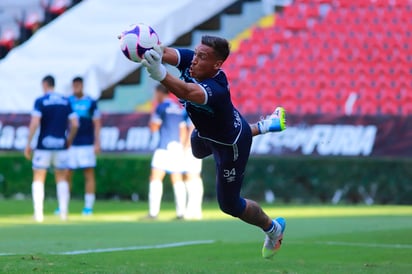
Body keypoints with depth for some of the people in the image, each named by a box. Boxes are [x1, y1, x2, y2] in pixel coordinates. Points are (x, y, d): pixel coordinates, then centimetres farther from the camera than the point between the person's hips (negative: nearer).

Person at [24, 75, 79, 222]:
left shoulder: (40, 101, -5)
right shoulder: (66, 101, 6)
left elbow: (34, 123, -15)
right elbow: (75, 124, 2)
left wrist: (28, 144, -10)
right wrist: (69, 140, 17)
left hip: (44, 145, -3)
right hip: (61, 145, 3)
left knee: (38, 178, 3)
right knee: (62, 178, 12)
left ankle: (38, 213, -7)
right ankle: (63, 212, 5)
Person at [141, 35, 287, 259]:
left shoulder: (215, 90, -48)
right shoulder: (190, 60, -27)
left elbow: (187, 92, -69)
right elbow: (165, 53, -44)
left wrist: (161, 75, -88)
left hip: (229, 146, -8)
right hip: (206, 134, 8)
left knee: (229, 205, 8)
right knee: (198, 149, 42)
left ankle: (273, 228, 37)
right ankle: (262, 127, 53)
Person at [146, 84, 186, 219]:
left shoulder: (161, 107, -4)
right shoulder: (178, 109, 16)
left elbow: (153, 128, -4)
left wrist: (152, 116, 13)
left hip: (164, 148, -7)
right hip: (177, 147, 7)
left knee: (155, 178, -9)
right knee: (177, 180, 7)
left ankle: (153, 212, -19)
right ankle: (181, 212, 1)